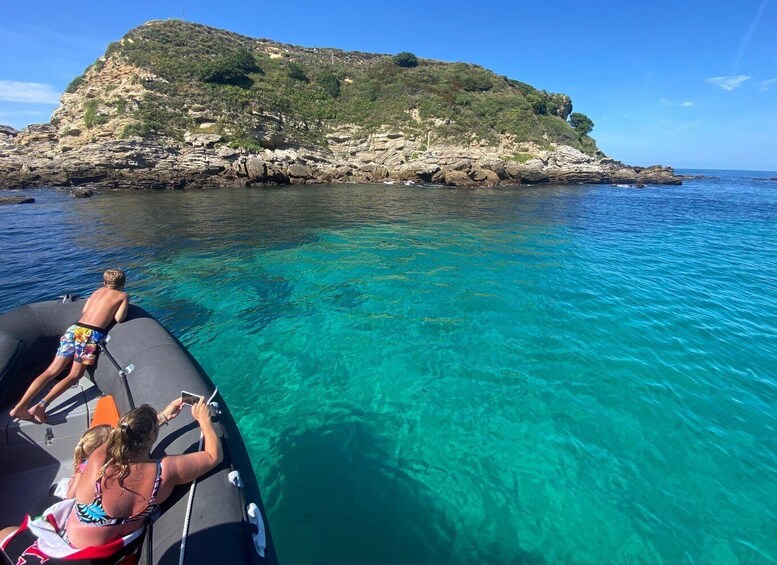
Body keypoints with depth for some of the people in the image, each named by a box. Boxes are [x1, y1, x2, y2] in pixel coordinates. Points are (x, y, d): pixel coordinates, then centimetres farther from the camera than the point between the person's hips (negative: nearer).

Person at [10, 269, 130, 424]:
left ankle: (20, 406, 0)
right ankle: (42, 404, -12)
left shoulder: (98, 291, 21)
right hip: (90, 334, -6)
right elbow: (119, 318, -4)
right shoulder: (123, 296, 4)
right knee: (74, 376, 4)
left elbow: (84, 311, 22)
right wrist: (111, 311, 17)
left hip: (74, 329, 6)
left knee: (52, 371, 7)